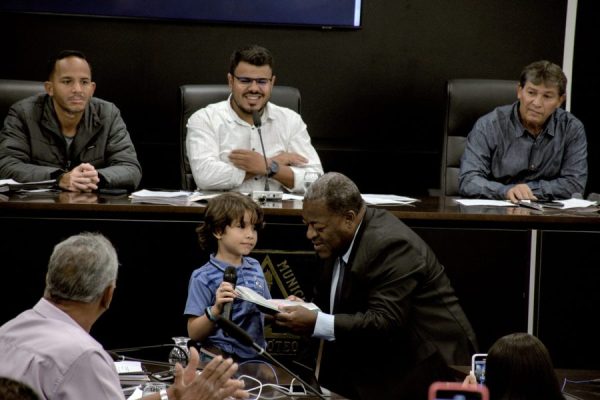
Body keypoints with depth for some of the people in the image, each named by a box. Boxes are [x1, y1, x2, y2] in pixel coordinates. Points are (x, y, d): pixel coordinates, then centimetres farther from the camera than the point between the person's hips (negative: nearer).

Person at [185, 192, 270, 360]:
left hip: (256, 355, 5)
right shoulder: (203, 278, -7)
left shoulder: (254, 267, 12)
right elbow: (194, 334, -10)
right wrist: (216, 310, -25)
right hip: (221, 358, -5)